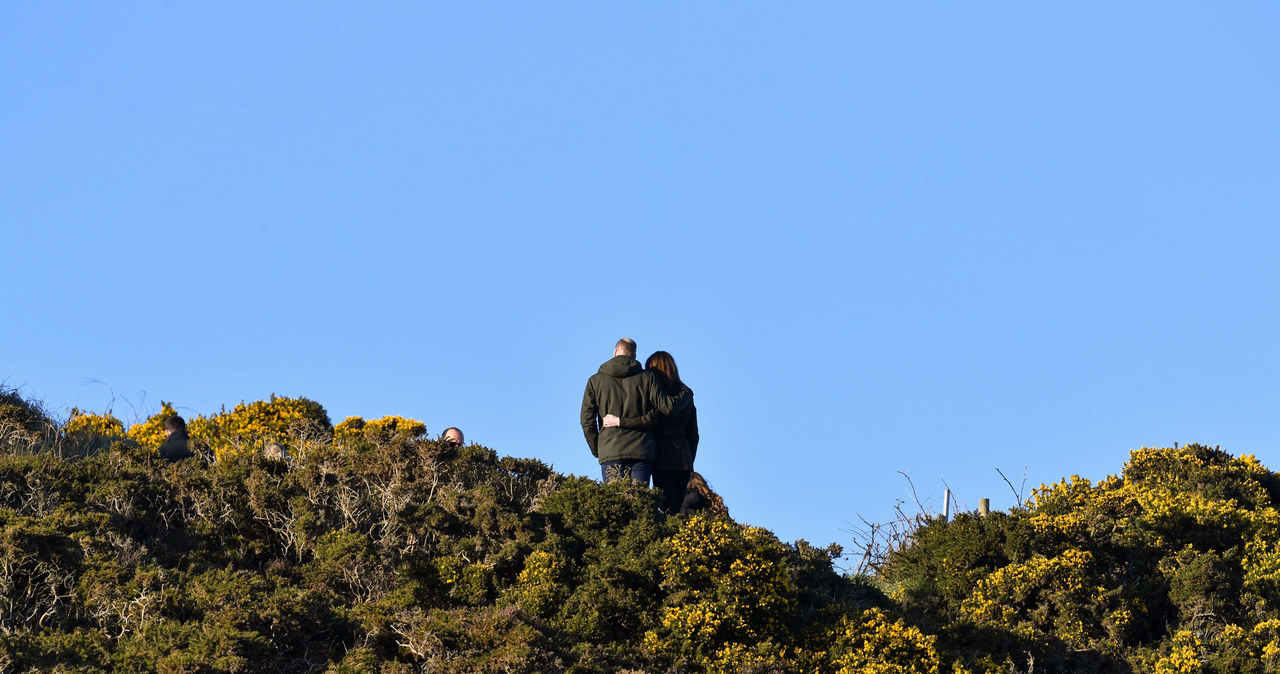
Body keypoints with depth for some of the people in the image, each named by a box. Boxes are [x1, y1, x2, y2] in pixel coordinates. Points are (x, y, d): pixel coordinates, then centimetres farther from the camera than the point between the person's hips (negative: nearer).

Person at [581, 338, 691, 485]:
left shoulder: (595, 381, 7)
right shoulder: (647, 378, 5)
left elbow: (587, 421, 3)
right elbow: (667, 406, 0)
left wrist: (596, 449, 14)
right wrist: (686, 394, 19)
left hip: (610, 452, 0)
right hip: (641, 451, 0)